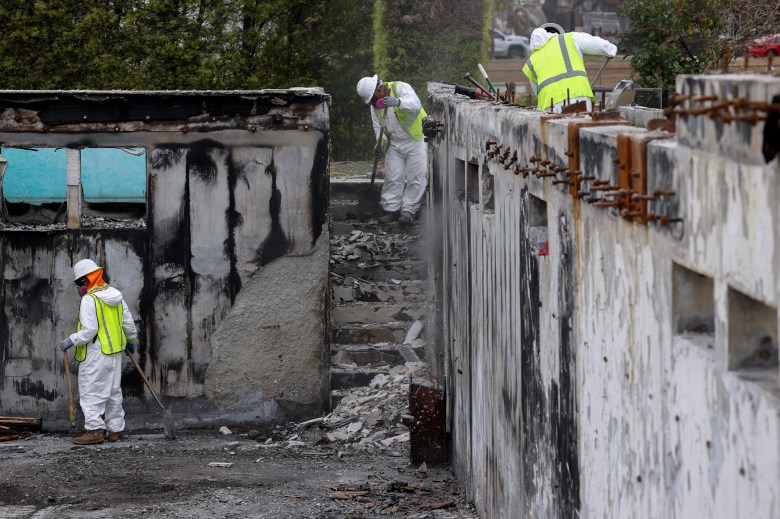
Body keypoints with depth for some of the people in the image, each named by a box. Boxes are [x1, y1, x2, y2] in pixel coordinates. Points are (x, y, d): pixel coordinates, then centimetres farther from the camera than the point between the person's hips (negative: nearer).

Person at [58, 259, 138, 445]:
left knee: (91, 392, -4)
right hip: (115, 353, 8)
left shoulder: (90, 299, -17)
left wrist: (71, 341, -11)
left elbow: (89, 330, -22)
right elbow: (128, 323, 15)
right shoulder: (116, 296, 8)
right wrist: (131, 341, 31)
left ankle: (94, 431, -9)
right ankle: (116, 429, 19)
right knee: (113, 391, 15)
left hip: (95, 354, -8)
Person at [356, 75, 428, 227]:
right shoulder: (375, 106, 5)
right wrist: (380, 144, -16)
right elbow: (378, 127, 4)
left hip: (416, 141, -5)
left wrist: (398, 102, -51)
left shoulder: (401, 88, -15)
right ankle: (391, 210, 8)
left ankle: (408, 211, 1)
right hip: (395, 144, 5)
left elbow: (416, 104, -33)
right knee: (392, 177, 1)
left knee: (416, 177, -4)